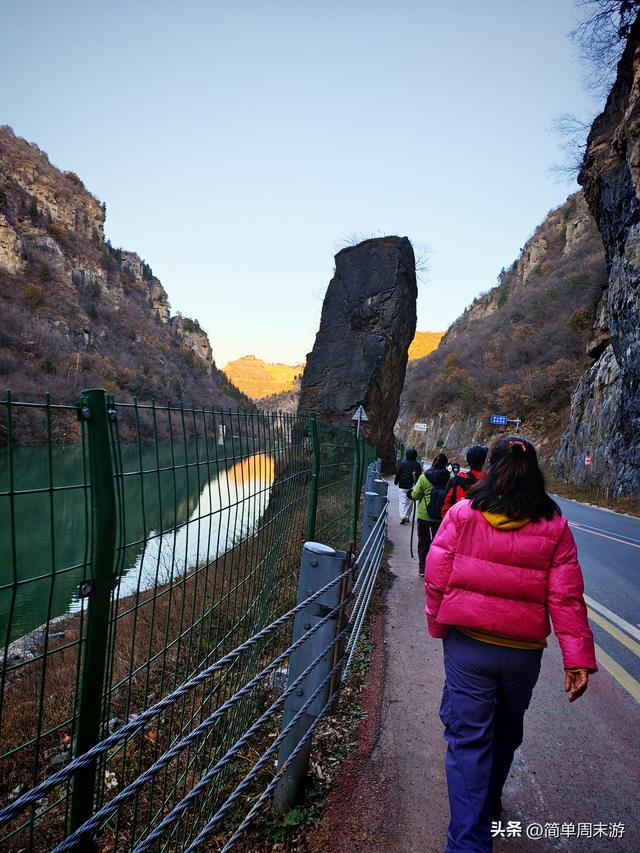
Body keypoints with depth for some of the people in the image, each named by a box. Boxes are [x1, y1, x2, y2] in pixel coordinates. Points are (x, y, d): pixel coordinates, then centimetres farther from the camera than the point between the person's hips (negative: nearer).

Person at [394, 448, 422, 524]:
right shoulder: (417, 465, 0)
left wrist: (396, 482, 12)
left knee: (402, 501, -2)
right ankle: (407, 517, 19)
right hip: (412, 486, 2)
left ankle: (403, 516, -18)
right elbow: (419, 475, 4)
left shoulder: (402, 463, -6)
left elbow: (398, 474, -1)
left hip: (402, 486, -2)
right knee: (409, 501, 14)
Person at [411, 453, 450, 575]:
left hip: (424, 515, -1)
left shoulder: (424, 477, -10)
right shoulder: (449, 478, -9)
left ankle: (422, 567, 19)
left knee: (423, 541, 13)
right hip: (441, 516, 1)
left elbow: (415, 495, -9)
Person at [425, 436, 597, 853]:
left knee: (469, 740, 8)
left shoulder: (462, 513, -9)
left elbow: (436, 579, -9)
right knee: (505, 735, 25)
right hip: (523, 651, 3)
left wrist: (439, 626, 6)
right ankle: (489, 808, 47)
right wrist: (578, 658, -5)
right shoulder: (555, 526, -5)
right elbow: (566, 597, -9)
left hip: (467, 646, -2)